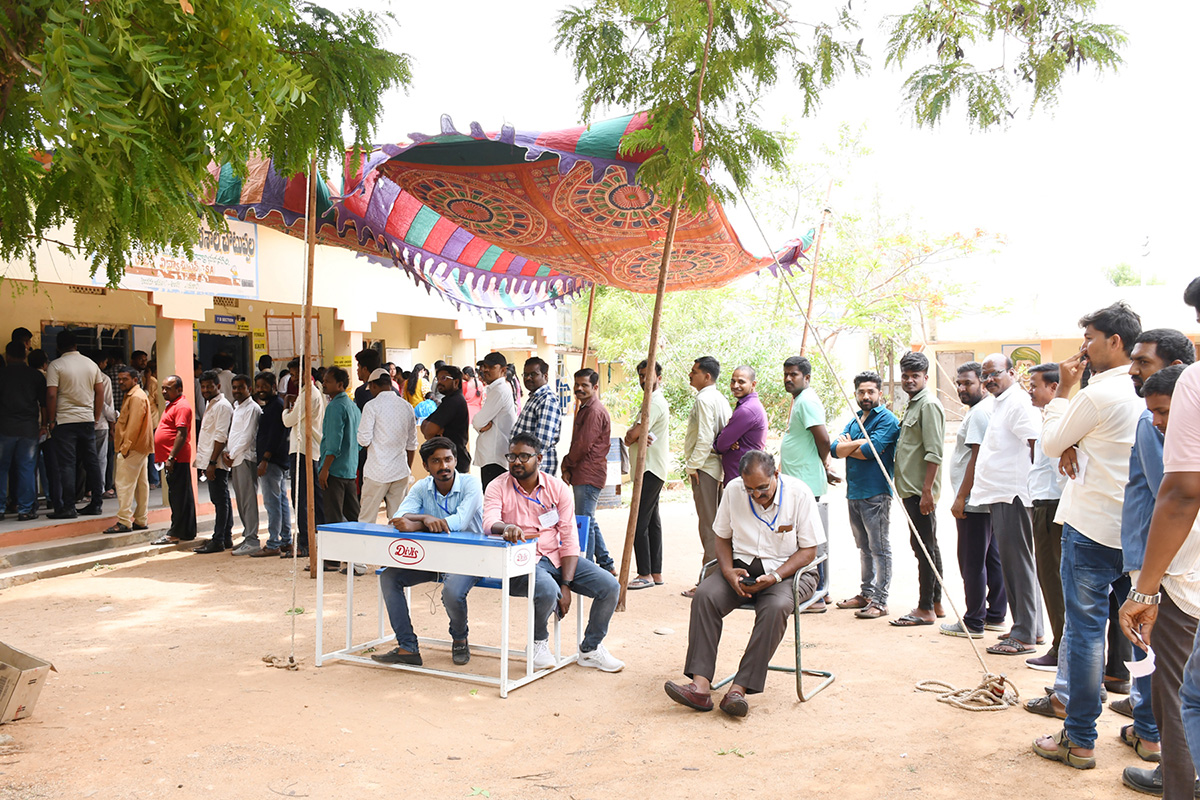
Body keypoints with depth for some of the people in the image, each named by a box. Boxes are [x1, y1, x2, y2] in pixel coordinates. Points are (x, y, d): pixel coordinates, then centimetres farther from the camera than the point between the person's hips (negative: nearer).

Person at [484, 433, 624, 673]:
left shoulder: (558, 488, 2)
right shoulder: (498, 488, -2)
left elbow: (569, 539, -2)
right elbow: (490, 522, -22)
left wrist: (566, 585, -12)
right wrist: (507, 528, -48)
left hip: (557, 556, 4)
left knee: (610, 587, -12)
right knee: (547, 591, -35)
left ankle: (590, 649, 11)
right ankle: (539, 642, -1)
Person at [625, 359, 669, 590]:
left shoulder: (655, 402, -13)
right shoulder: (653, 401, 20)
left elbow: (633, 434, -20)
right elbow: (631, 435, 13)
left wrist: (632, 436, 1)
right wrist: (635, 436, -9)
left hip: (650, 470, -11)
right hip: (651, 469, 11)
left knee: (639, 523, -10)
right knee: (652, 521, 11)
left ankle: (645, 574, -6)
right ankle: (656, 573, 16)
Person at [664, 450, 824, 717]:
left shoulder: (799, 493, -10)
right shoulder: (733, 490, -2)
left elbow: (809, 549, -7)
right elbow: (722, 537, 10)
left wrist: (774, 577, -20)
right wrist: (728, 570, -10)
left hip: (788, 570, -3)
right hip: (743, 566, 3)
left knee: (775, 607, -35)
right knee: (704, 595, -25)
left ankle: (740, 688, -33)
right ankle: (700, 686, -31)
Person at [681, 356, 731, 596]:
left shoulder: (704, 399, -13)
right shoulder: (721, 399, 16)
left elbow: (705, 437, -21)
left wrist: (693, 466, -16)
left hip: (704, 468, -10)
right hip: (716, 468, 10)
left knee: (707, 525, -7)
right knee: (713, 523, 13)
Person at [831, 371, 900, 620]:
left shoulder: (887, 419, -7)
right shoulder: (854, 420, 17)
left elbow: (870, 451, -19)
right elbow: (834, 449, 4)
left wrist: (847, 447, -2)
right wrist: (860, 443, -11)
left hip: (876, 493, -8)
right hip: (854, 493, 8)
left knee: (880, 548, -3)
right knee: (864, 547, 16)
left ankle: (880, 601, 0)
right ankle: (866, 593, 25)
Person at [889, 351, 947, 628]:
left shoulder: (929, 404, -12)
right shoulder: (913, 404, 19)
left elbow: (934, 452, -19)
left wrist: (927, 490, -22)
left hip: (921, 490, -10)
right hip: (912, 489, 10)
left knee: (923, 546, -6)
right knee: (928, 546, 14)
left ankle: (925, 609, 0)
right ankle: (936, 604, 22)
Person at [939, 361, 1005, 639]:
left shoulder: (979, 412, -14)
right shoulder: (988, 408, 19)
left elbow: (977, 459, -20)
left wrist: (961, 497, -18)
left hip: (974, 502, -11)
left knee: (972, 563, -5)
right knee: (993, 558, 14)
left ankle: (973, 622, 0)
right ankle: (995, 616, 21)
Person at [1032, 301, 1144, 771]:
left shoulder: (1099, 394, -15)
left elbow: (1051, 444, -2)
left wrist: (1063, 389, 3)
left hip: (1092, 525, -7)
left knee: (1085, 628, -1)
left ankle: (1079, 740, 5)